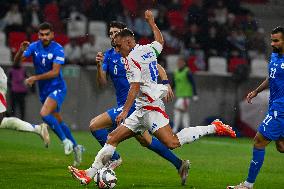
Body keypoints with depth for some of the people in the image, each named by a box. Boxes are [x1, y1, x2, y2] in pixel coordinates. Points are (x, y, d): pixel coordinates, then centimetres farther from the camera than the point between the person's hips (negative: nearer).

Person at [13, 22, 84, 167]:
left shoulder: (58, 49, -15)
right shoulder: (34, 46, -1)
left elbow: (55, 72, -21)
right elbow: (17, 60, -8)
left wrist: (35, 78, -25)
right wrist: (21, 50, -29)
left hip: (57, 88, -6)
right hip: (43, 90, 6)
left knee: (44, 114, -26)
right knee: (58, 121, 13)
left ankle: (65, 140, -11)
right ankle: (75, 147, 27)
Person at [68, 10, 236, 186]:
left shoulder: (131, 59, -11)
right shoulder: (148, 49, 13)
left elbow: (135, 87, -20)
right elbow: (160, 41, 36)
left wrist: (125, 111, -23)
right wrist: (152, 22, 48)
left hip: (150, 107, -11)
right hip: (142, 110, 11)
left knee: (172, 143, -20)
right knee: (113, 137, 7)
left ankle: (214, 128, -11)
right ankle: (90, 174, 4)